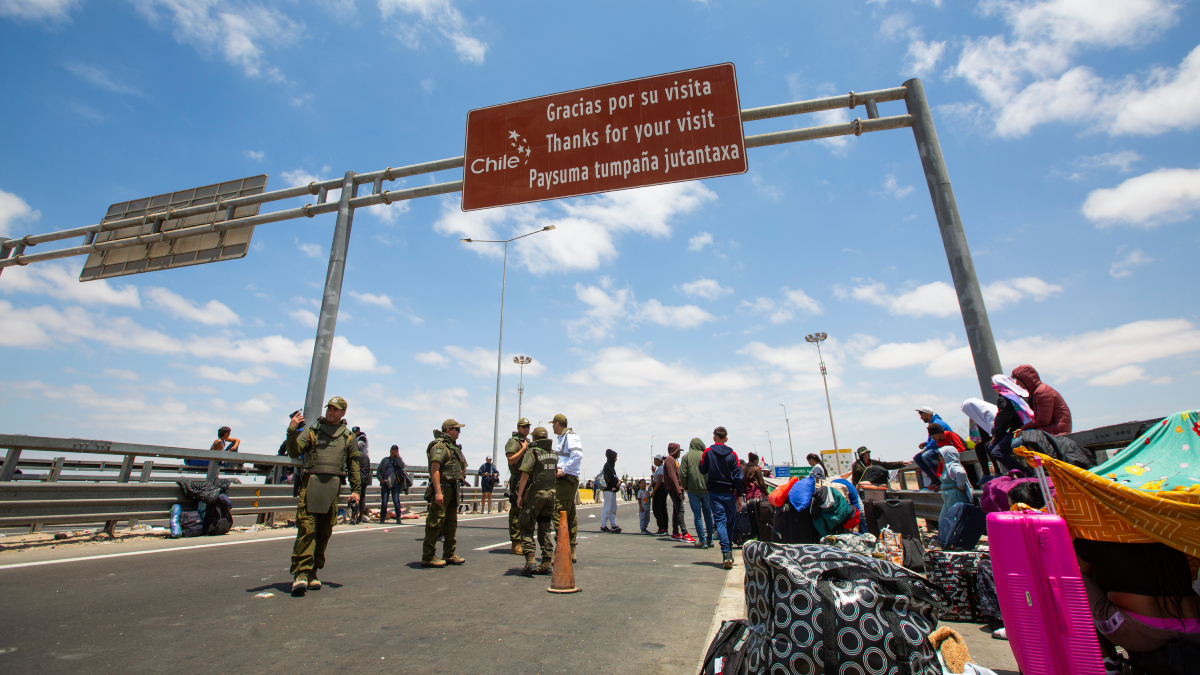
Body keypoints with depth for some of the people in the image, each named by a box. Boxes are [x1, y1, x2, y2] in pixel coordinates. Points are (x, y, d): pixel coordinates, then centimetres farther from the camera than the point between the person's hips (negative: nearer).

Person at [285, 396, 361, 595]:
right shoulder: (311, 430, 10)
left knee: (324, 532, 6)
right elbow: (294, 453, -1)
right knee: (306, 528, -10)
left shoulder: (348, 436, 13)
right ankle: (300, 573, -8)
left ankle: (312, 573, 16)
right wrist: (292, 431, -15)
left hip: (333, 485, 2)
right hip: (311, 482, -2)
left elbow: (354, 464, 14)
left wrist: (355, 489, 8)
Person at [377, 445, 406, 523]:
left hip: (395, 484, -1)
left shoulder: (399, 459, 14)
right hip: (385, 483, 1)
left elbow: (402, 466, -6)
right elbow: (378, 470, 14)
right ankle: (382, 518, 13)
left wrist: (398, 457, -6)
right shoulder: (385, 460, 16)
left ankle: (398, 518, -1)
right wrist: (380, 479, -2)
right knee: (384, 501, 1)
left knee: (396, 501, -7)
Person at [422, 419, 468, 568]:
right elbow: (434, 469, -22)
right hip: (442, 487, -10)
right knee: (435, 522, -4)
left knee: (451, 523, 13)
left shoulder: (453, 446, 17)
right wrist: (438, 492, -28)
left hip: (452, 488, 10)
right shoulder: (440, 445, -12)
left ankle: (449, 555, 21)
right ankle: (427, 557, 4)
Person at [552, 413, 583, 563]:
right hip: (563, 479, 10)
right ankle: (571, 552, 19)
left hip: (567, 479, -10)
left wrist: (564, 470, -20)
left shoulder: (571, 436, -9)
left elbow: (577, 455, -22)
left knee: (559, 515, -11)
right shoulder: (561, 438, 22)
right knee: (570, 516, 12)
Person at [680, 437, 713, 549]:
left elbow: (682, 474, -7)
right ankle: (709, 540, 19)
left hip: (693, 490, -1)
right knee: (708, 515, 13)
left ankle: (702, 541, 3)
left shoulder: (686, 456, -2)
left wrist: (685, 487, 6)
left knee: (697, 516, 4)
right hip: (706, 489, 2)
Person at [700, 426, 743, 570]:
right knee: (731, 522, 15)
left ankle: (726, 553, -16)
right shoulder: (732, 454, -3)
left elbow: (703, 470, 4)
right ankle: (729, 552, 23)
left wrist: (701, 461, 23)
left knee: (720, 522, -3)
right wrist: (739, 496, 0)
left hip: (714, 493, -1)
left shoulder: (708, 452, -5)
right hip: (729, 493, 1)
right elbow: (738, 477, -4)